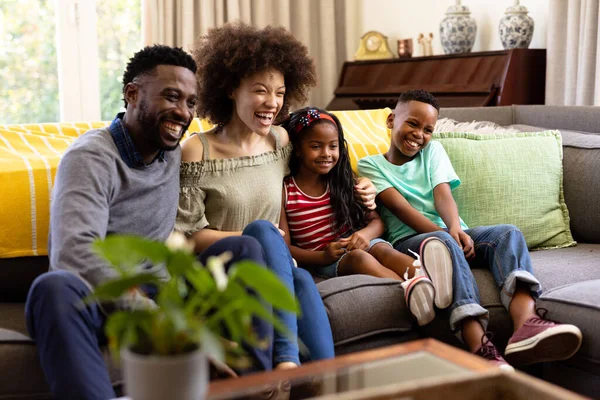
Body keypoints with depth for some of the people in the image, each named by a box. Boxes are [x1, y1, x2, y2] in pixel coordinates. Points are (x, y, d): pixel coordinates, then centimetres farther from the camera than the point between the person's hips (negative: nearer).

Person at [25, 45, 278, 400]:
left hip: (156, 294, 6)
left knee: (243, 247, -13)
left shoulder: (175, 152, 9)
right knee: (56, 286, -37)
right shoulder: (91, 157, -13)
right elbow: (76, 252, -29)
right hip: (99, 303, -5)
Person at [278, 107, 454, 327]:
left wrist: (365, 234, -15)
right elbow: (284, 246, -3)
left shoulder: (343, 182, 15)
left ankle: (424, 273, -62)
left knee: (382, 249, -31)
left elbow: (377, 221, 11)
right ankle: (410, 287, -63)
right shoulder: (284, 191, 2)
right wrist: (323, 256, -20)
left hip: (357, 242, 4)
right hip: (321, 260, -3)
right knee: (358, 257, -35)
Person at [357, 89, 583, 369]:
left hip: (451, 233, 5)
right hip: (408, 239, -4)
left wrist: (455, 228, -18)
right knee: (443, 242, -38)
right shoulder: (370, 165, 10)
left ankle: (526, 325, -52)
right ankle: (480, 349, -56)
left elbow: (443, 194, 4)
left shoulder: (433, 150, 23)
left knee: (508, 233, -23)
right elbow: (400, 207, -6)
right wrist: (443, 233, -21)